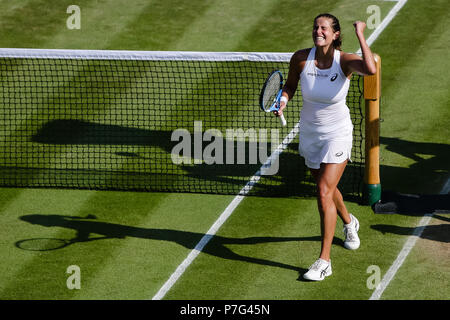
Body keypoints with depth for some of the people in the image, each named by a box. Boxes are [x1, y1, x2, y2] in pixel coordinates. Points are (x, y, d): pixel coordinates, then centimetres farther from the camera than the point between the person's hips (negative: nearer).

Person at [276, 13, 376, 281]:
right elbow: (290, 85, 8)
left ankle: (324, 261, -9)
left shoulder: (345, 61, -21)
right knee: (327, 188, 22)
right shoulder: (301, 58, -12)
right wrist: (284, 99, -13)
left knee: (324, 193, -14)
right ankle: (349, 222, 56)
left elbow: (371, 69, -43)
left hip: (337, 133, -4)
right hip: (310, 133, 4)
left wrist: (360, 35, -36)